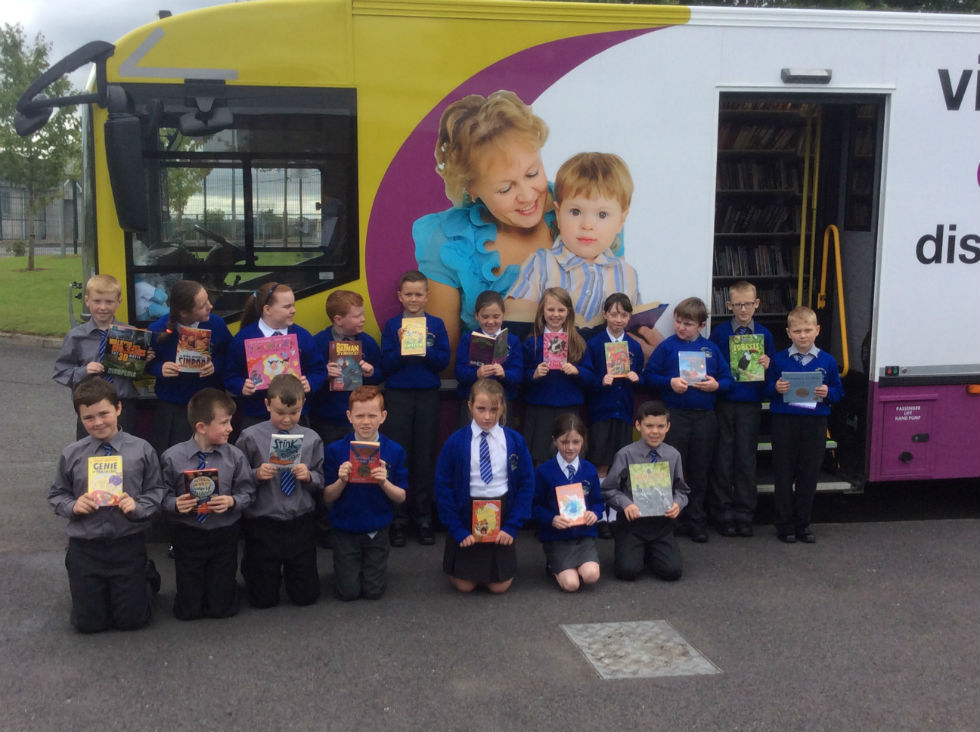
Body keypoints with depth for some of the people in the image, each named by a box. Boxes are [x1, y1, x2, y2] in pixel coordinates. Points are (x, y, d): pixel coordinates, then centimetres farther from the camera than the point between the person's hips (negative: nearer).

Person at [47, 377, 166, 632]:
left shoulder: (141, 450, -5)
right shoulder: (71, 455, -2)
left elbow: (156, 491, -1)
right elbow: (56, 495, 7)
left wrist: (137, 506, -19)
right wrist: (73, 505, -13)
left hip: (128, 544, -1)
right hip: (85, 546, 1)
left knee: (132, 619, 6)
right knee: (88, 623, 7)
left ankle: (148, 577, 37)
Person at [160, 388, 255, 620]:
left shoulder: (235, 456, -7)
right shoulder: (172, 457, -10)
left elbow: (248, 493, -2)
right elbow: (163, 496, -5)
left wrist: (232, 501, -22)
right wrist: (175, 504, -26)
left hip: (224, 534, 1)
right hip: (187, 536, -1)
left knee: (222, 608, 6)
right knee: (188, 610, 8)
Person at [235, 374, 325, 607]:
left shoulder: (312, 439, 0)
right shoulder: (250, 437, -7)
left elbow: (321, 482, 4)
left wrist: (309, 476, -17)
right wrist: (256, 475, -22)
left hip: (301, 524, 2)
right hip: (262, 524, -2)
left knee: (306, 596, 10)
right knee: (263, 599, 9)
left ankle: (289, 572, 42)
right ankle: (250, 567, 41)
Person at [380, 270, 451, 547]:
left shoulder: (436, 325, 4)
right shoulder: (392, 326, 3)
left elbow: (443, 361, -2)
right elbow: (385, 366, -2)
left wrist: (424, 346, -17)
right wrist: (401, 346, -17)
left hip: (428, 396, 1)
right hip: (398, 396, 0)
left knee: (425, 458, 4)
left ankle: (423, 518, 14)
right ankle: (398, 518, 11)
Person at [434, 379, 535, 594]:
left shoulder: (515, 441, -4)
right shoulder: (456, 442, -8)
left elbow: (527, 485, -1)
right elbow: (442, 487, -5)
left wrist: (512, 526, -9)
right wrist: (457, 530, -11)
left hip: (501, 515, 1)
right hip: (466, 515, -1)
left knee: (499, 586, 5)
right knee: (464, 585, 5)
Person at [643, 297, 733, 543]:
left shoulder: (711, 349, 7)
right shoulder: (667, 346, 0)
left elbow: (727, 379, 9)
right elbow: (649, 375, -2)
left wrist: (716, 385, -11)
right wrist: (670, 382, -17)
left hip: (705, 417, 3)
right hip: (675, 415, -2)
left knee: (700, 471, 9)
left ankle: (696, 520, 20)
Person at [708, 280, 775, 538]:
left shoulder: (764, 334, 6)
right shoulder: (720, 332, 1)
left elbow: (772, 369, 12)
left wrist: (767, 365, -9)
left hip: (751, 403, 1)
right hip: (724, 403, -1)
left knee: (747, 459, 5)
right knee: (723, 459, 3)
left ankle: (744, 514, 15)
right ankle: (723, 514, 12)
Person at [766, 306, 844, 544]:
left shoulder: (827, 361, 3)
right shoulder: (779, 360, 1)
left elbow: (839, 393, 7)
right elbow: (767, 390, 4)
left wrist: (828, 393, -13)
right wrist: (776, 389, -17)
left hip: (815, 423, 1)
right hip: (784, 422, -1)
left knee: (809, 475, 7)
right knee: (784, 474, 4)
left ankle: (803, 524, 19)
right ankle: (785, 524, 14)